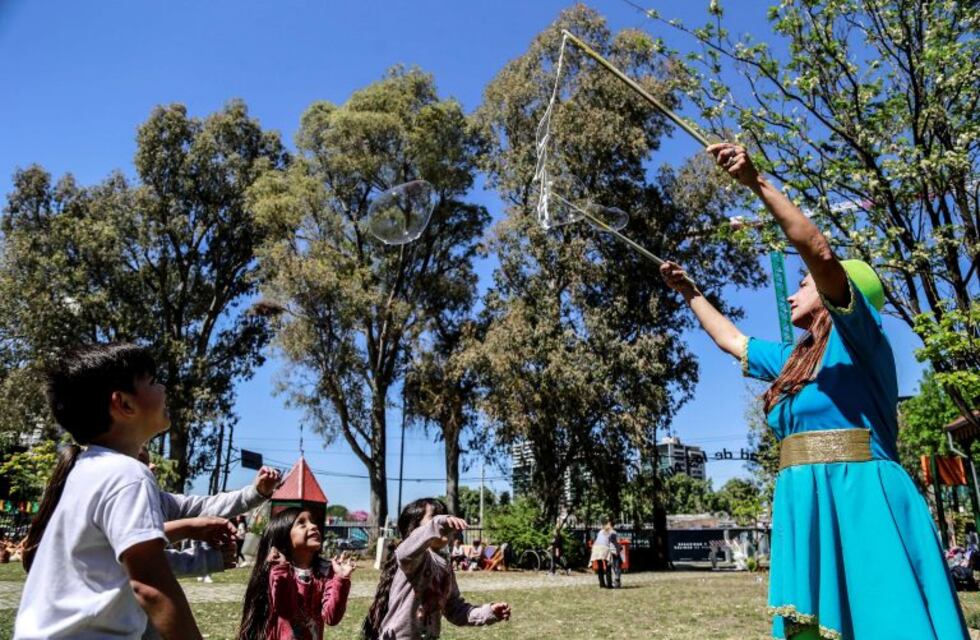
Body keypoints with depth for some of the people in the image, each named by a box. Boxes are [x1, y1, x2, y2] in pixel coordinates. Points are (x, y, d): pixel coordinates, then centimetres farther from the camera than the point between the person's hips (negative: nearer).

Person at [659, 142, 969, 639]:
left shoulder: (858, 337, -1)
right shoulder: (791, 360, 22)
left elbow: (821, 254, -16)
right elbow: (729, 339, 37)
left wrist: (756, 182, -20)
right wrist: (689, 292, 42)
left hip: (861, 499, -8)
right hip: (806, 506, 8)